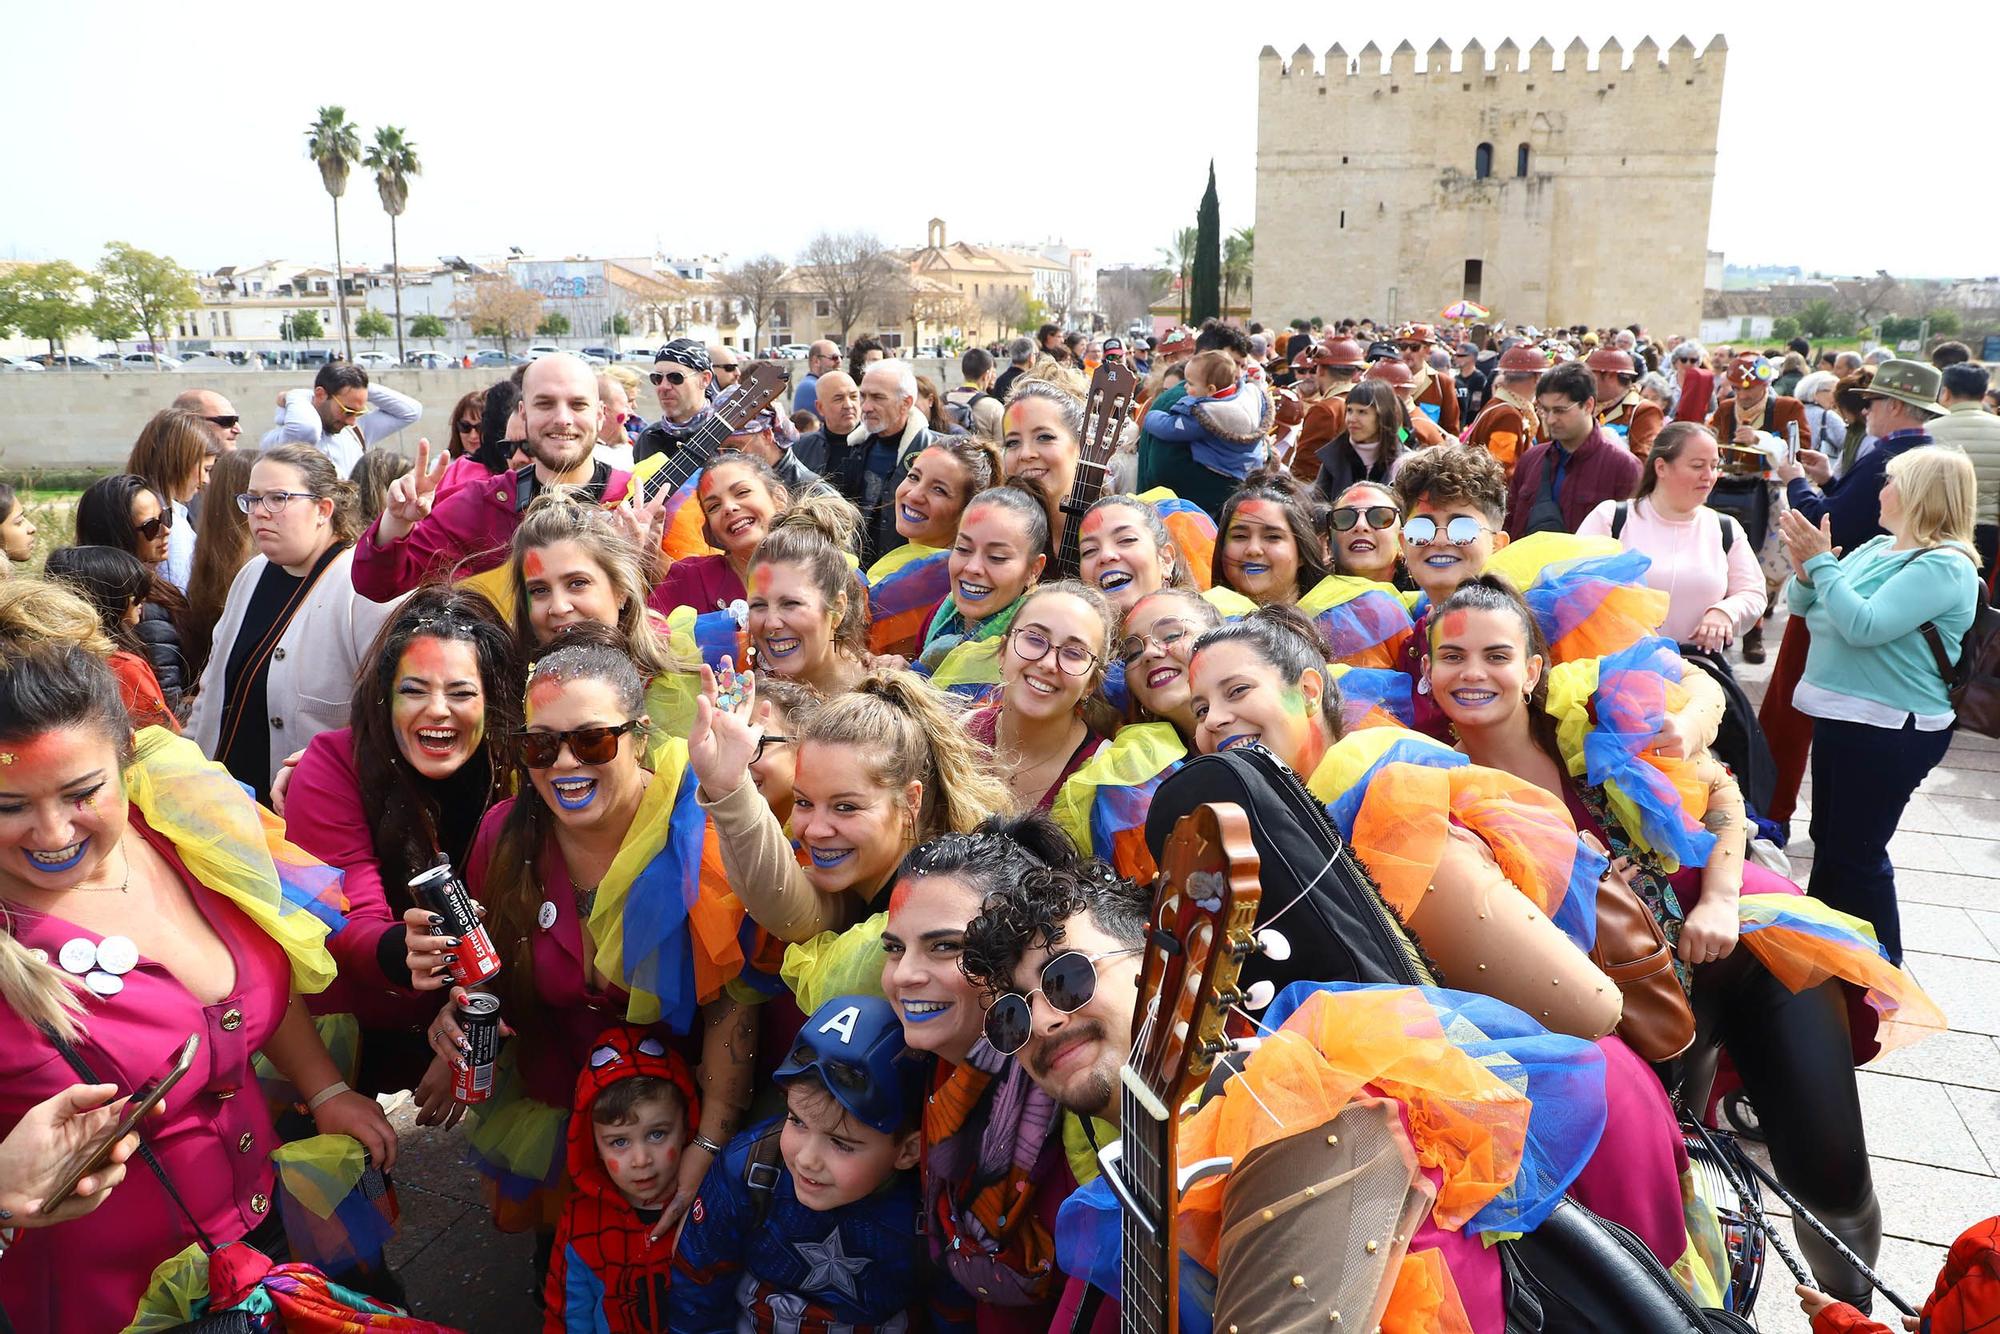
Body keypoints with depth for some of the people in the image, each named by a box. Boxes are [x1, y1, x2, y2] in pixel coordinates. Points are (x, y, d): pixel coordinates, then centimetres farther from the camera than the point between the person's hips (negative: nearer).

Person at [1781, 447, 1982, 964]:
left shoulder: (1946, 567, -18)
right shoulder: (1876, 548, 7)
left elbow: (1864, 626, -29)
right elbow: (1804, 606, 9)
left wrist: (1822, 562, -22)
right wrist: (1806, 569, -11)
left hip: (1891, 731, -9)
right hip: (1840, 716, 9)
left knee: (1856, 851, 1)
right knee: (1828, 840, 20)